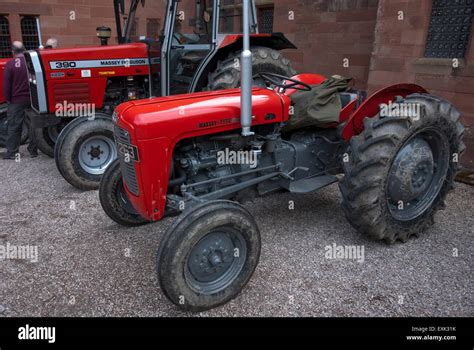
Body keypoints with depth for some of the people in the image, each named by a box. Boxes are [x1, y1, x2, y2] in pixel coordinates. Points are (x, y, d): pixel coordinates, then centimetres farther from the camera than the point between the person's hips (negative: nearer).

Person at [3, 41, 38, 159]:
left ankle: (11, 152, 6)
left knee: (14, 126, 4)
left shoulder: (10, 64, -8)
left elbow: (6, 85, -7)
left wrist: (8, 99, 4)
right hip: (33, 99, 2)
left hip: (17, 100, -2)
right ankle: (33, 150, 13)